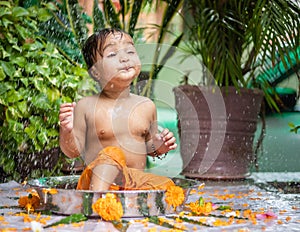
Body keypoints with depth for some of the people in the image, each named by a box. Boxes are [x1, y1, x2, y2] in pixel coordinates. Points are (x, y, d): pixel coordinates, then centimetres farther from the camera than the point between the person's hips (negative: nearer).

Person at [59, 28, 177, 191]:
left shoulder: (146, 106, 6)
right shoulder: (86, 106, -4)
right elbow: (74, 151, -1)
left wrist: (158, 148, -2)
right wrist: (66, 130, -19)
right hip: (98, 182, -4)